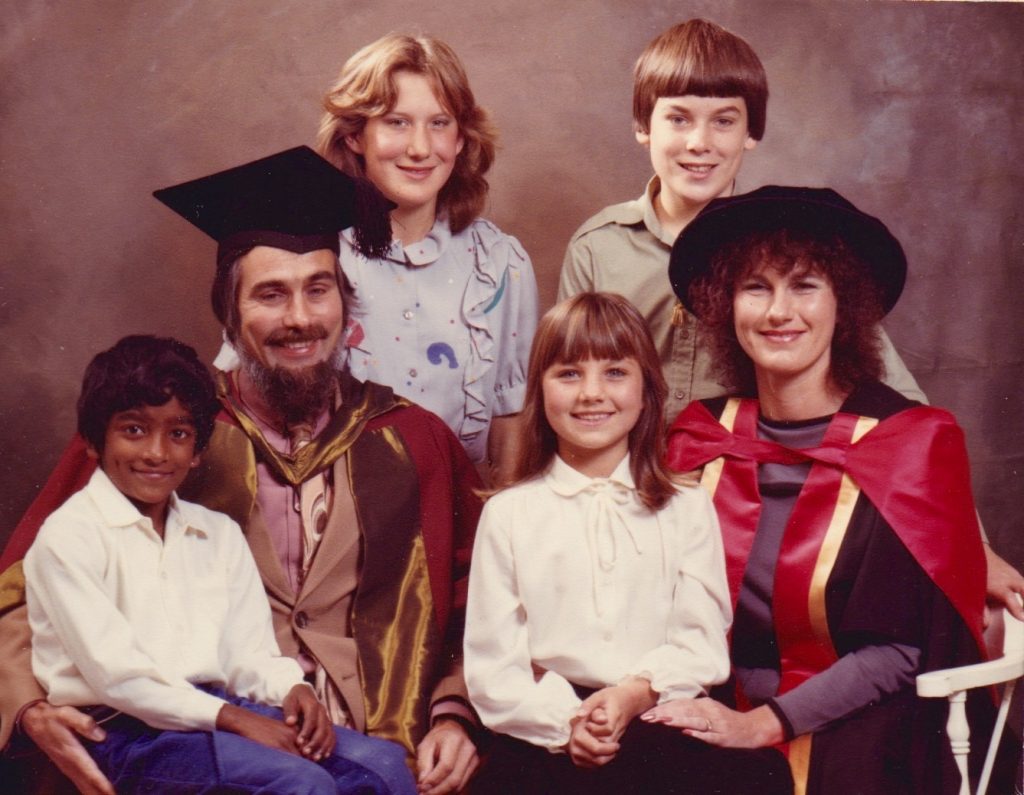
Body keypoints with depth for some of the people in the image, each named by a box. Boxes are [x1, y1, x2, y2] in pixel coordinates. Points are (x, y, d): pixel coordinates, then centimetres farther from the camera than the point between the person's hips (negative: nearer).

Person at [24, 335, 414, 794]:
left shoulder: (220, 534, 18)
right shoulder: (69, 536, -3)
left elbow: (247, 652, 11)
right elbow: (115, 674, -12)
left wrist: (290, 688, -12)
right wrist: (230, 717, -19)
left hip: (217, 710, 6)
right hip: (125, 732, -6)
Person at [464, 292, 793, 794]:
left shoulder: (687, 507, 15)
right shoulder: (508, 514, 12)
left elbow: (702, 641, 5)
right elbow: (492, 665, 4)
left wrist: (640, 692, -15)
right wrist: (562, 720, -13)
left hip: (664, 724, 1)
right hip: (550, 740, -1)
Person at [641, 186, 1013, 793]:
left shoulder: (915, 442, -5)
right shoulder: (703, 436, 5)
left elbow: (899, 649, -10)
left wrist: (762, 724, -18)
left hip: (857, 738, -2)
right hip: (714, 729, 2)